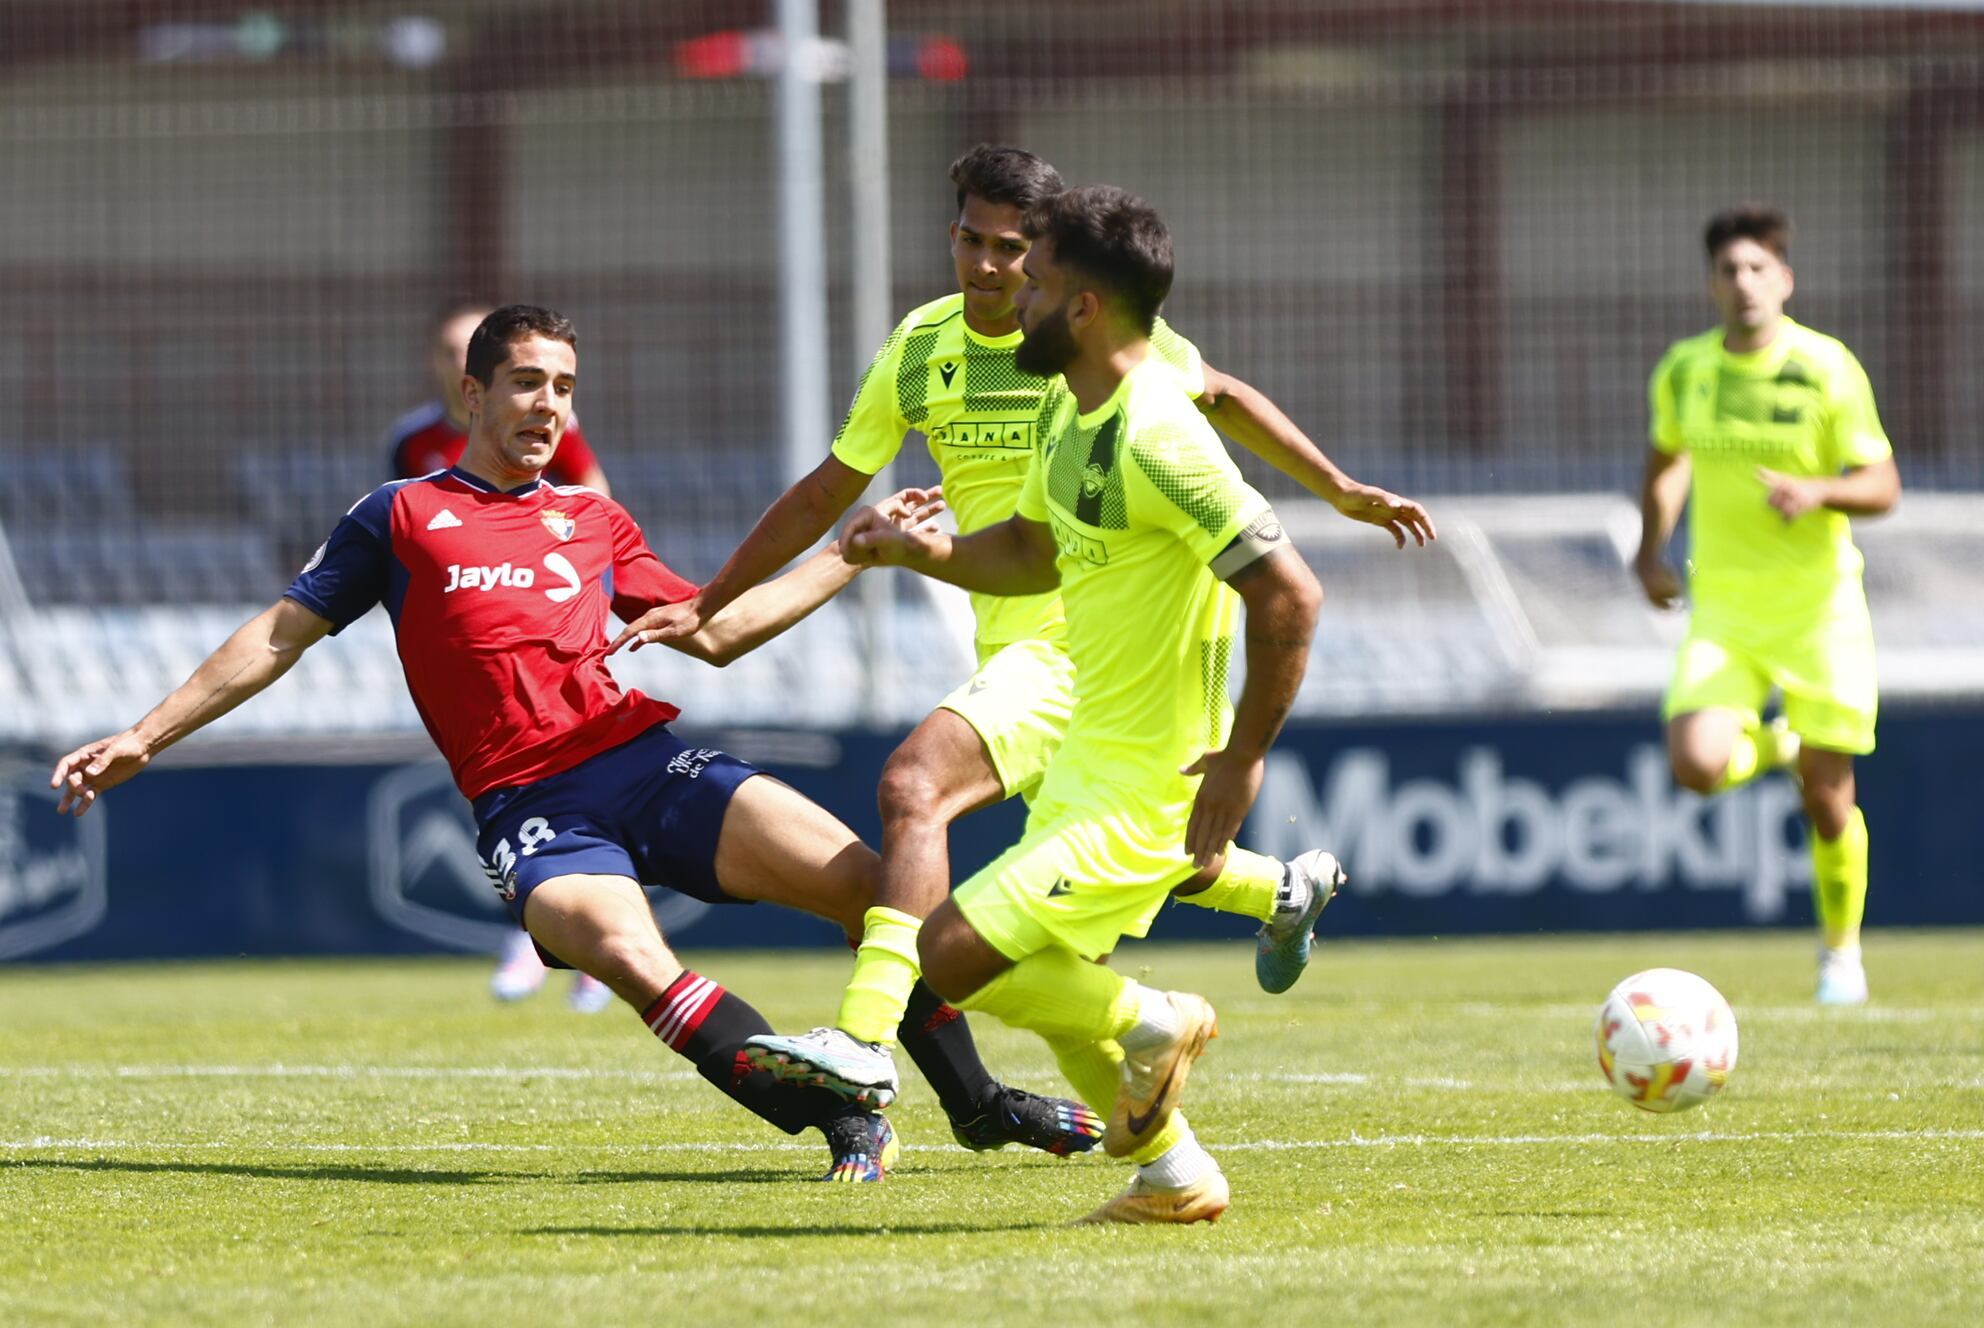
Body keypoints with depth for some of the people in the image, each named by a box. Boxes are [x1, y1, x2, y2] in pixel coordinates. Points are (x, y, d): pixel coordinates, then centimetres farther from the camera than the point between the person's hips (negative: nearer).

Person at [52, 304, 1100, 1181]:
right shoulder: (403, 518, 12)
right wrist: (145, 737, 11)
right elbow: (283, 633, 15)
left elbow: (718, 632, 27)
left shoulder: (593, 521, 22)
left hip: (644, 757, 4)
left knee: (860, 877, -15)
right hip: (529, 809, -4)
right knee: (632, 959, -35)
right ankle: (848, 1128, -34)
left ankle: (976, 1099, 0)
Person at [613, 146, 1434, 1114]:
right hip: (1007, 640, 7)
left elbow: (1219, 397, 11)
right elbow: (823, 497, 13)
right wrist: (706, 605, 11)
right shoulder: (918, 350, 4)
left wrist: (1340, 490, 13)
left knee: (912, 785, -26)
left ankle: (865, 1039, -36)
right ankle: (1284, 890, 49)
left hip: (1077, 643, -7)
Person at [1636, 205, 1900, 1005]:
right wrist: (1651, 552, 13)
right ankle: (1767, 745, 17)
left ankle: (1841, 949, 26)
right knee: (1697, 765, -20)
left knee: (1826, 801, 0)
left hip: (1819, 603, -2)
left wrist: (1818, 492, -26)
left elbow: (1882, 487, -7)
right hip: (1723, 606, 2)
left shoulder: (1827, 369, -8)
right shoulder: (1684, 371, 2)